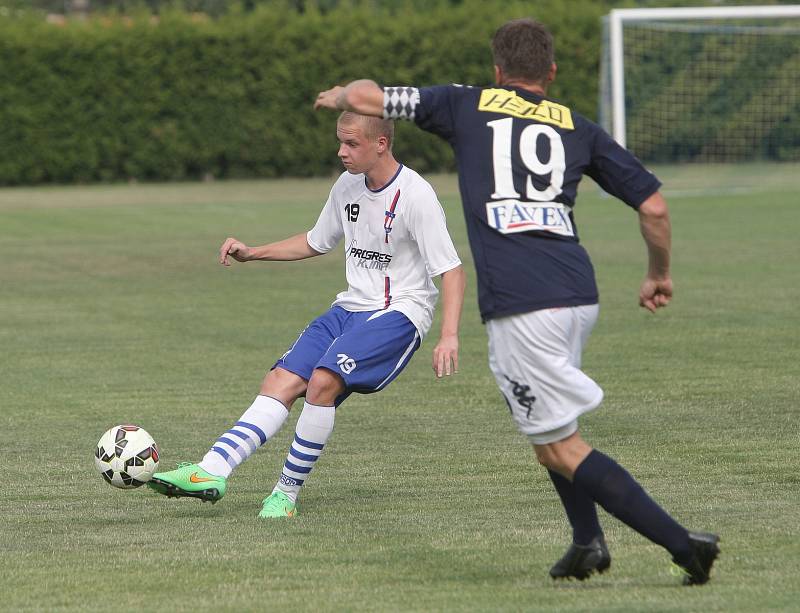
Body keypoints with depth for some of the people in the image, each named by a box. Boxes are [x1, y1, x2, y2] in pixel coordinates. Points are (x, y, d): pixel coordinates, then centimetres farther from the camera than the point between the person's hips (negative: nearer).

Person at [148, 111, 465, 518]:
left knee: (323, 380, -28)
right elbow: (316, 242, 25)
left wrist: (449, 336, -26)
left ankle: (288, 491, -17)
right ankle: (213, 471, -22)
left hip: (398, 313, -7)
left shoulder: (415, 196, -14)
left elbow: (451, 270, -15)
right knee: (281, 381, -11)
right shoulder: (347, 187, 9)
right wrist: (251, 253, 15)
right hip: (351, 307, 7)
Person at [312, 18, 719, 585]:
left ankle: (683, 542, -10)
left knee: (561, 448, 0)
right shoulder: (578, 128, 17)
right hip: (579, 294, 5)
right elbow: (654, 205, 13)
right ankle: (588, 541, 18)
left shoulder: (467, 106, 12)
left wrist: (339, 95, 38)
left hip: (519, 305, -5)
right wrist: (660, 274, 30)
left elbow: (364, 97, 13)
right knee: (547, 426, 30)